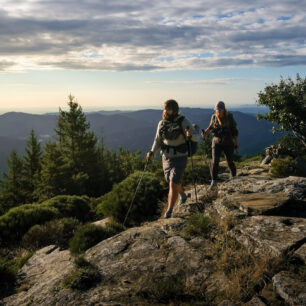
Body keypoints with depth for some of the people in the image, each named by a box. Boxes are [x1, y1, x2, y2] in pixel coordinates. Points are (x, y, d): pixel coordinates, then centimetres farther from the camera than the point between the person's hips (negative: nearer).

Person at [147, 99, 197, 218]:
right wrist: (152, 152, -7)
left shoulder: (183, 122, -15)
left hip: (180, 158, -5)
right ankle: (182, 195, 54)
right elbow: (158, 140, 9)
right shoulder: (162, 123, -2)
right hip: (166, 158, 5)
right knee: (173, 182, 21)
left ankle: (168, 213, -6)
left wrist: (190, 136, -35)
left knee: (173, 184, -14)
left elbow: (196, 137, -11)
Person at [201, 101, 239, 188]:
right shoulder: (214, 117, -6)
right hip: (217, 143, 1)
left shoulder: (229, 117, -11)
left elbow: (234, 131, -4)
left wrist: (236, 144, -5)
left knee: (230, 162, 8)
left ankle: (234, 178, 32)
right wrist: (205, 132, -8)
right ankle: (214, 181, -8)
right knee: (215, 161, -14)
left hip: (228, 143, -1)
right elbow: (211, 126, 12)